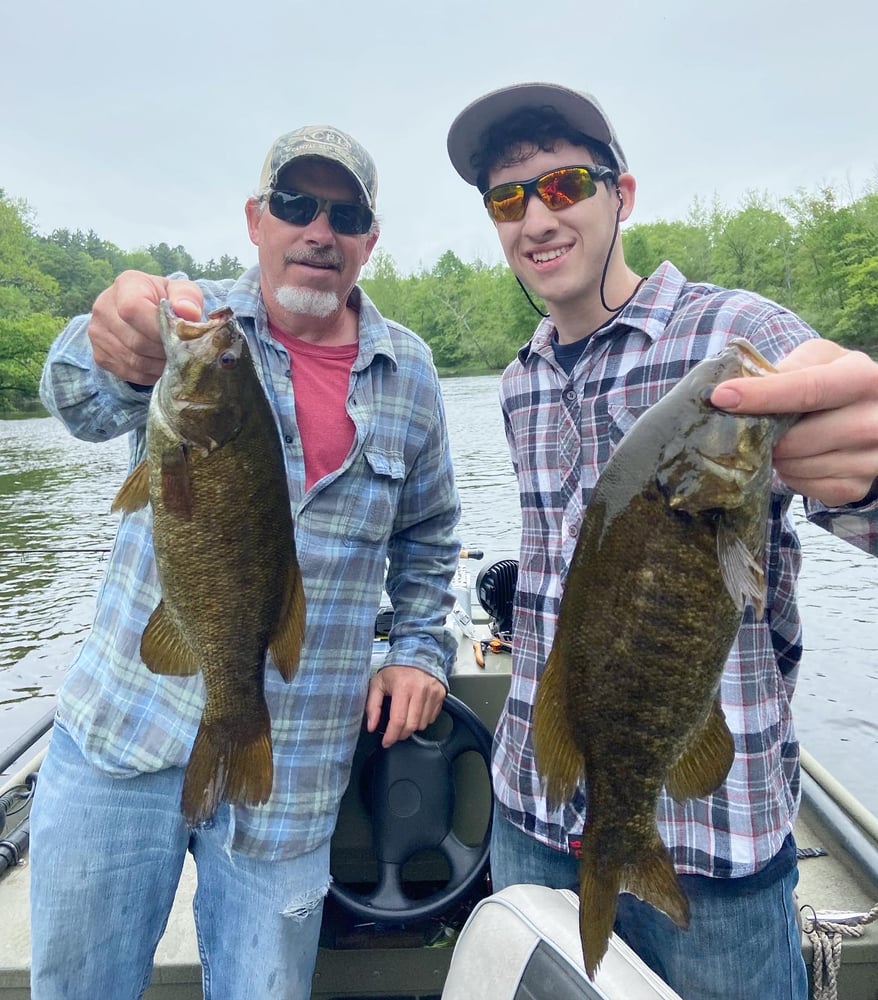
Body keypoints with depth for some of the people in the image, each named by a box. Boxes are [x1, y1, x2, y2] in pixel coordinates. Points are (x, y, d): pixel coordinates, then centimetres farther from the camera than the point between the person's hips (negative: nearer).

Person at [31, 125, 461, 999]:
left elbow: (428, 531, 14)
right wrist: (119, 353, -46)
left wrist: (419, 646, 4)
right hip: (124, 737, 0)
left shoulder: (409, 374, 4)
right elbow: (83, 402, -24)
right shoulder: (190, 322, -2)